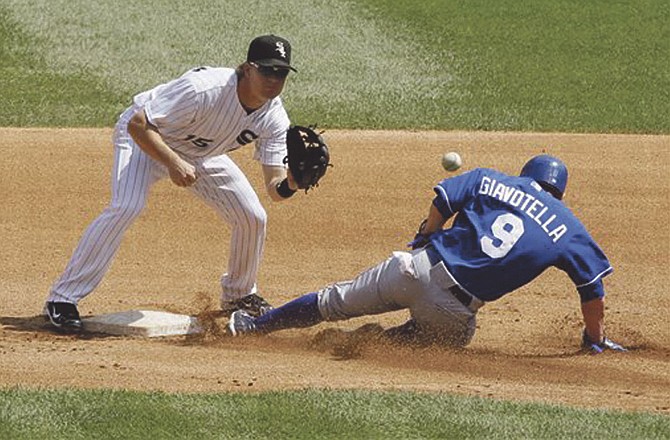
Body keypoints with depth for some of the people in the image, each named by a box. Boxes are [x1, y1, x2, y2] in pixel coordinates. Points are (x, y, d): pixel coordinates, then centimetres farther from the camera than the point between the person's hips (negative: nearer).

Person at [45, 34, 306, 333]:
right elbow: (138, 124, -35)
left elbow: (274, 189, -20)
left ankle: (238, 294, 29)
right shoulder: (203, 89, -39)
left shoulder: (274, 118, -20)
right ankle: (62, 299, -23)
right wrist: (173, 163, -46)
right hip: (145, 138, -6)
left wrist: (290, 183, -44)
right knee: (126, 207, -28)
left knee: (252, 217, 1)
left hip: (202, 152, 6)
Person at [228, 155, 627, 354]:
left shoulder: (491, 181, 10)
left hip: (418, 268, 2)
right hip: (455, 311, -2)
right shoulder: (569, 229, 6)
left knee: (334, 302, 21)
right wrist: (595, 340, 20)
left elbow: (442, 200, 1)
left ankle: (252, 325, 28)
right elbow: (593, 288, 7)